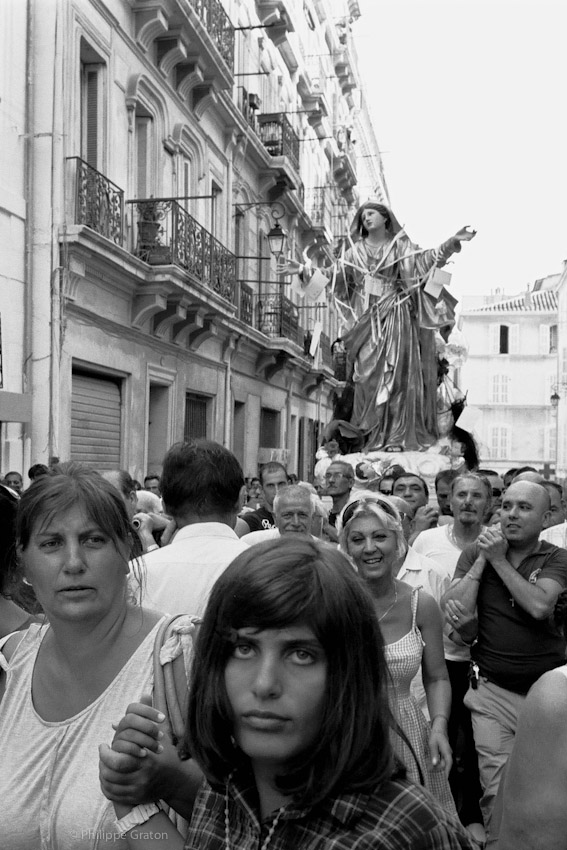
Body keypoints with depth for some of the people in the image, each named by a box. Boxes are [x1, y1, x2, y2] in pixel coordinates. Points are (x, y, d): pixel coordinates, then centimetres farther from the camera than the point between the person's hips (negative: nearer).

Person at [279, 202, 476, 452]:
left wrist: (452, 242, -16)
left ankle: (397, 436, -8)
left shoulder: (401, 246, 8)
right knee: (368, 374, -4)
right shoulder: (356, 251, 14)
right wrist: (303, 270, 6)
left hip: (395, 316, -2)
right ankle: (372, 436, -2)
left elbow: (427, 260, -3)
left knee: (395, 372, -8)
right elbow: (332, 273, 13)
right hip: (367, 318, 2)